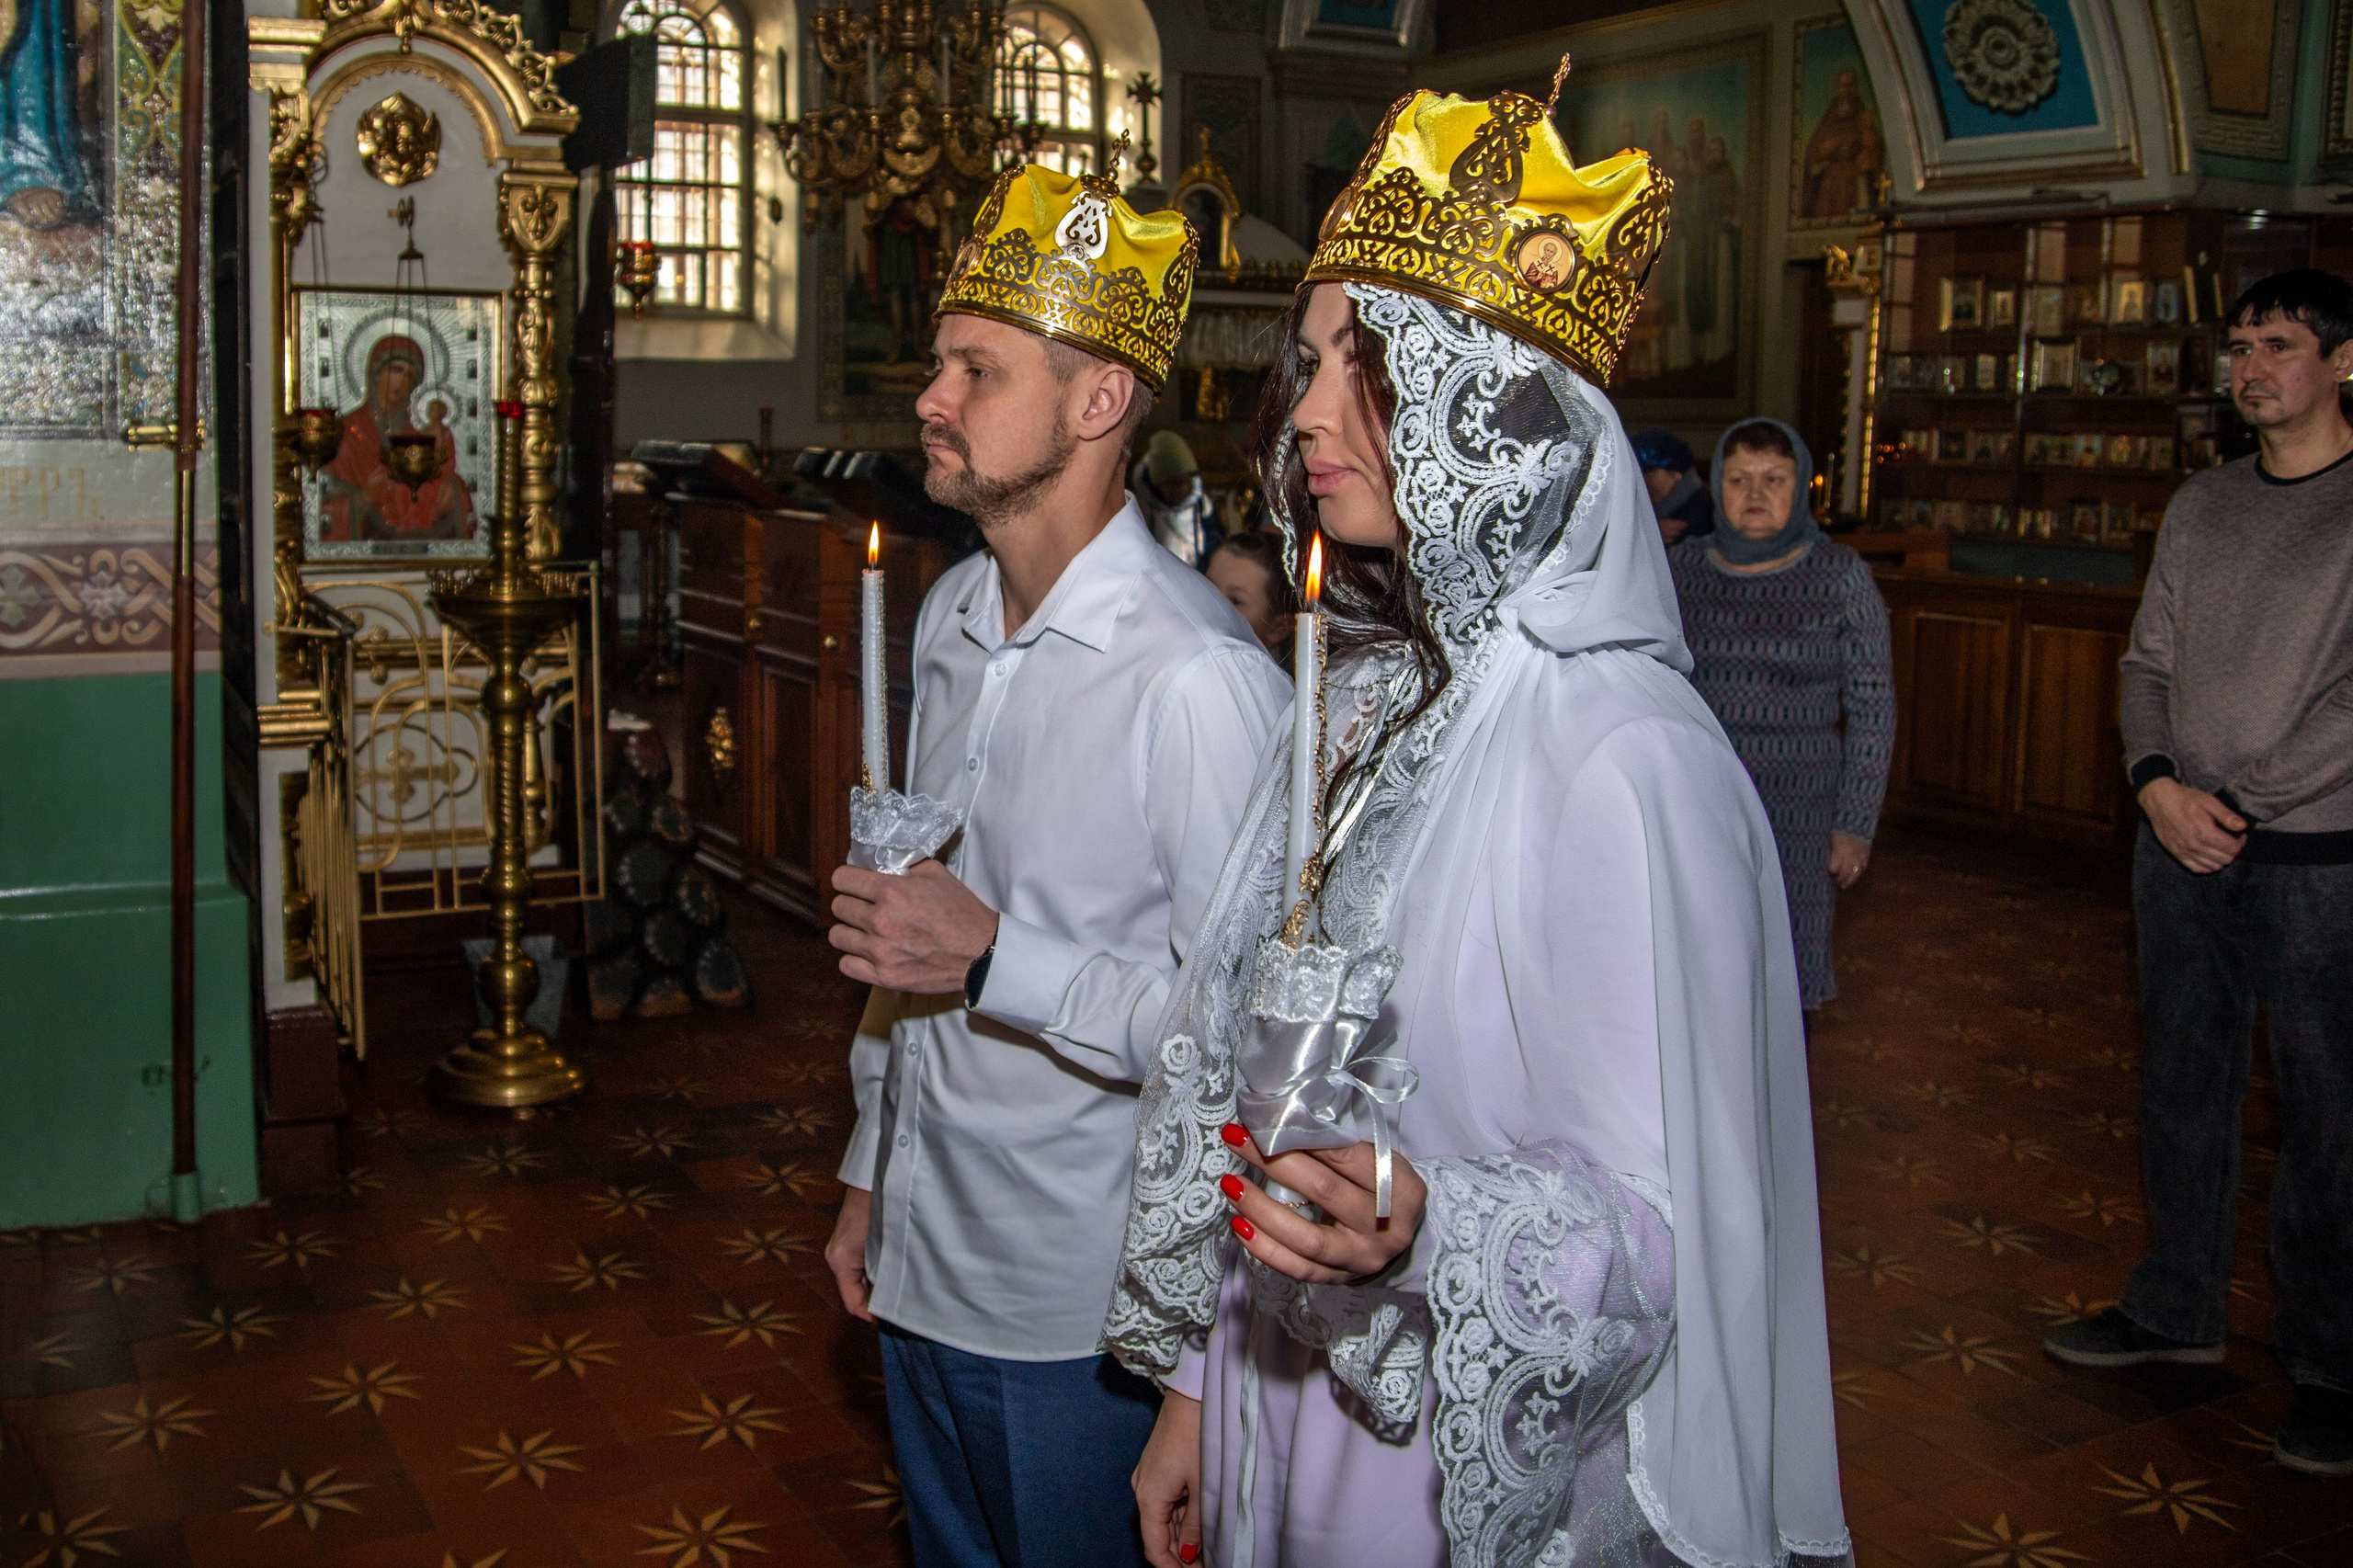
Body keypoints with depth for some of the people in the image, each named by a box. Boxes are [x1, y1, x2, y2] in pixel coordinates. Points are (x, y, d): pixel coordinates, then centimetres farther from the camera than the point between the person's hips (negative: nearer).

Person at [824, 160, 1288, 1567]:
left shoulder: (1199, 677, -23)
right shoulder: (949, 620, 6)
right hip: (919, 1264, 8)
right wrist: (869, 1175, 17)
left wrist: (994, 960, -23)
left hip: (1077, 1310, -8)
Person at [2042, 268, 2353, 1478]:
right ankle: (2177, 1309, 29)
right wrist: (2158, 785, -4)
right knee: (2184, 1085, 15)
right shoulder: (2202, 506, 12)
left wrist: (2254, 804, -15)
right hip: (2181, 848, 6)